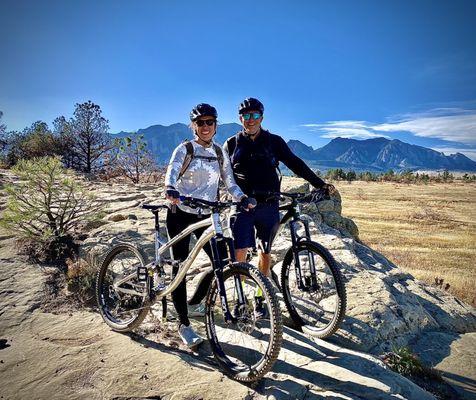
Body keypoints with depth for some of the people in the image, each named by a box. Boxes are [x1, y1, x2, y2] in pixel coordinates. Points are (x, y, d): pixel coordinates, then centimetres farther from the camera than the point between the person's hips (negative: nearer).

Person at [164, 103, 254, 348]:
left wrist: (243, 198, -14)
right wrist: (170, 190, -43)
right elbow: (172, 172, -21)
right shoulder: (185, 149, -5)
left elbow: (229, 182, 6)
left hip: (206, 215, 4)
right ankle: (184, 324, 12)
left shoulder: (219, 153, 9)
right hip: (180, 214, -4)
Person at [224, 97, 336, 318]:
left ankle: (260, 299, 23)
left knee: (264, 252, 8)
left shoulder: (274, 141, 8)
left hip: (268, 206, 1)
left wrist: (321, 184, 0)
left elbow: (295, 163, 6)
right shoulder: (232, 144, 10)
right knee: (240, 252, -8)